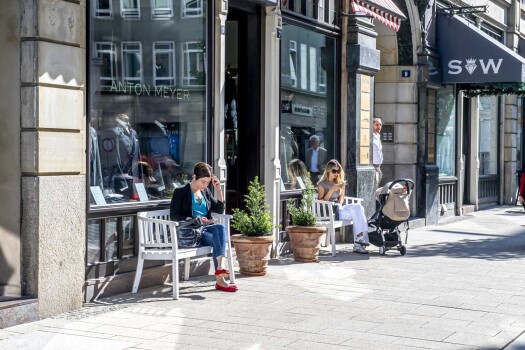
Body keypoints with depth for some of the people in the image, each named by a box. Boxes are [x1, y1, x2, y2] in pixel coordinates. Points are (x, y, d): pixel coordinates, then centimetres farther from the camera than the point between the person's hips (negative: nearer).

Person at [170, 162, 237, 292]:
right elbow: (174, 215, -5)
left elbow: (220, 209, 18)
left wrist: (218, 188, 9)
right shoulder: (180, 192, 2)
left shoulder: (205, 192, 20)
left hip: (207, 228, 5)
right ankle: (220, 281, -36)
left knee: (220, 228, -30)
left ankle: (219, 268, -42)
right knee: (216, 239, -31)